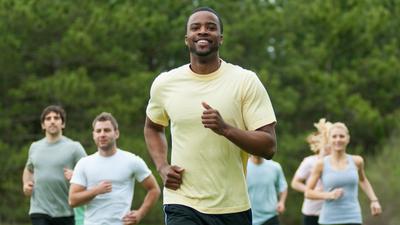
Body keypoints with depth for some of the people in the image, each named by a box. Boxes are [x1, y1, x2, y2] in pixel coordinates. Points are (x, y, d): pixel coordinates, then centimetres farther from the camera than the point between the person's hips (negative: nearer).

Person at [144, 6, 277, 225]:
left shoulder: (246, 81, -2)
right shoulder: (164, 84, 5)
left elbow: (269, 147, -7)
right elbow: (152, 127, 25)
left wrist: (226, 129, -23)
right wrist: (162, 167, 7)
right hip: (181, 206, 0)